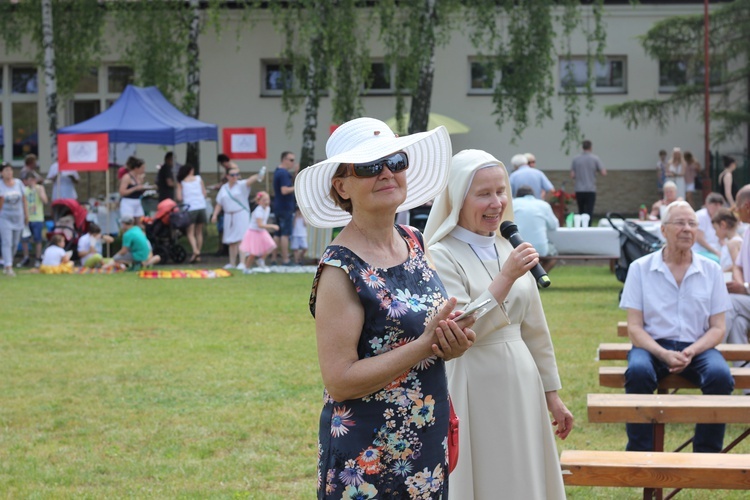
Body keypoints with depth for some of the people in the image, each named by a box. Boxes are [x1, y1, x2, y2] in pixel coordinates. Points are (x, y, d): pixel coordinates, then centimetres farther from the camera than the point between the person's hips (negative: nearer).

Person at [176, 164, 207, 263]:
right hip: (201, 206, 2)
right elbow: (204, 193, 6)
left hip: (190, 208, -2)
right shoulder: (198, 179, 8)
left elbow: (179, 198, -4)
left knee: (190, 233, -1)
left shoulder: (181, 182, 3)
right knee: (199, 232, 13)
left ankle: (195, 251, -24)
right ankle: (198, 255, 14)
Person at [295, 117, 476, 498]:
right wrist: (426, 345, -23)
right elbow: (339, 380, -21)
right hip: (367, 460, -7)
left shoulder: (413, 243, 4)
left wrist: (451, 343, -6)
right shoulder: (341, 269, -17)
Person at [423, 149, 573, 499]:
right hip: (473, 391, -6)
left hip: (521, 386, 6)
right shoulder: (441, 257, -11)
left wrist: (552, 394, 14)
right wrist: (506, 278, -24)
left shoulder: (511, 250, 8)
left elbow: (535, 329, 14)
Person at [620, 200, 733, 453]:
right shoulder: (640, 268, 3)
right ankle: (639, 457, -22)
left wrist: (692, 352, -16)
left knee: (721, 376, -30)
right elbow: (634, 327, -1)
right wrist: (664, 355, -19)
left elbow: (718, 328, 5)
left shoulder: (711, 270, 7)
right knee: (638, 372, -35)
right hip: (653, 346, -1)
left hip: (697, 348, 1)